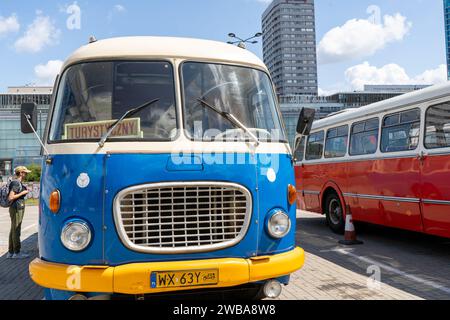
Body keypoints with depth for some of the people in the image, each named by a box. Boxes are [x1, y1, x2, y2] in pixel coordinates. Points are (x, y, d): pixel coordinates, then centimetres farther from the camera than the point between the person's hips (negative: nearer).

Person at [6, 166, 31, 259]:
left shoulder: (19, 183, 14)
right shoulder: (16, 183, -15)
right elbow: (10, 197, -20)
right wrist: (22, 193, -15)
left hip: (18, 208, 10)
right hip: (16, 209, -10)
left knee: (13, 231, 12)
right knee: (16, 231, -4)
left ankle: (10, 252, 17)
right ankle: (17, 253, 2)